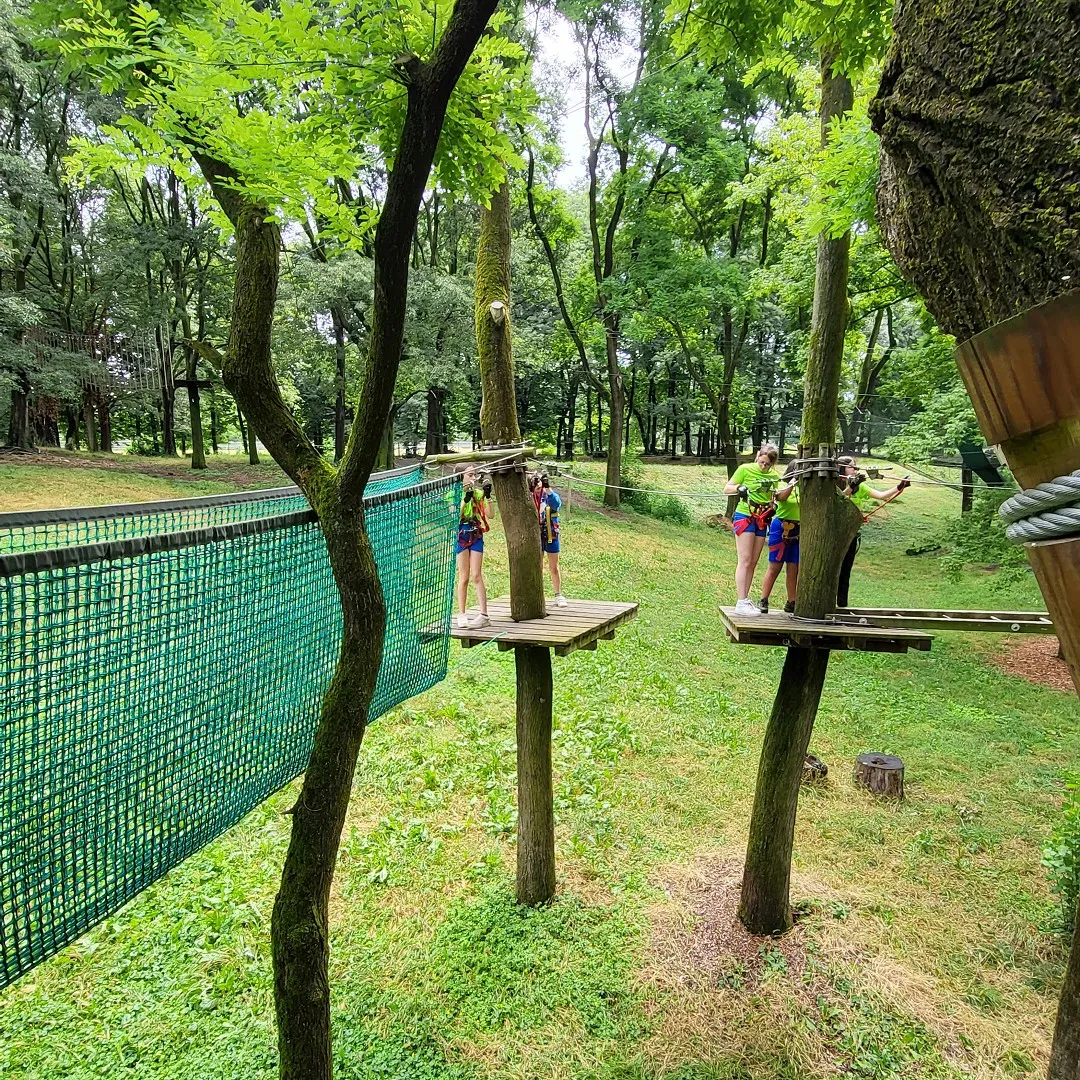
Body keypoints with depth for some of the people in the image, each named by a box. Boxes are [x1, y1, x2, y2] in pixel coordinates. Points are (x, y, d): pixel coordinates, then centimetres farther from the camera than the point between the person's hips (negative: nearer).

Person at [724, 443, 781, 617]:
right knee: (745, 560, -11)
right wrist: (739, 488, -23)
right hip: (744, 517, -6)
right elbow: (726, 489, -3)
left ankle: (746, 599, 16)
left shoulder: (774, 476, 7)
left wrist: (772, 506, -2)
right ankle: (741, 603, -12)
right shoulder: (745, 469, -6)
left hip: (761, 520, 6)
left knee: (753, 563, 9)